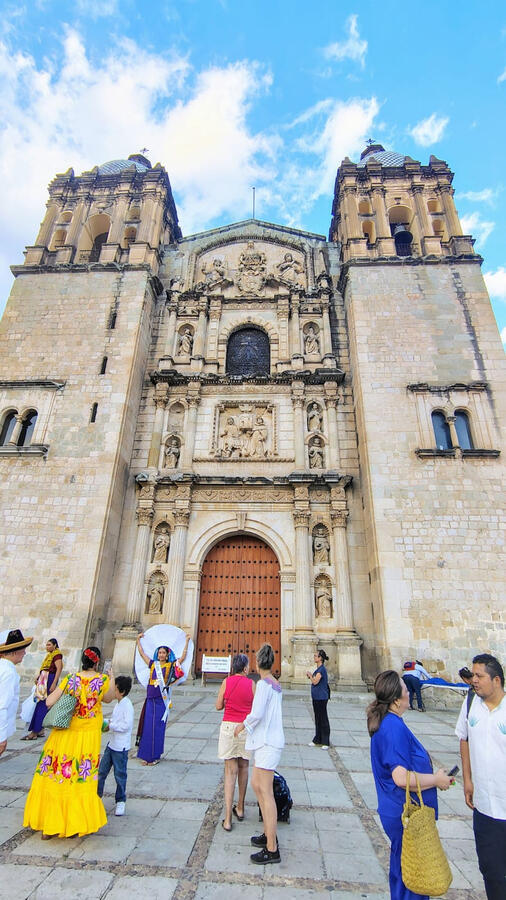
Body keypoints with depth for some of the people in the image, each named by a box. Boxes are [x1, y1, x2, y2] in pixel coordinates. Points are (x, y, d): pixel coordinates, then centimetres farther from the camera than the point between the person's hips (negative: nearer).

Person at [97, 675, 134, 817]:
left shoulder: (127, 705, -23)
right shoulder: (119, 704, 7)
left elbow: (126, 725, -28)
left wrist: (111, 726, -20)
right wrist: (108, 722, 2)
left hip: (121, 747, -8)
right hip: (112, 744, 8)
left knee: (120, 775, 7)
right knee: (101, 770, 16)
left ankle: (120, 801, 24)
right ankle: (97, 794, 33)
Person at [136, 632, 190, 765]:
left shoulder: (170, 666, 0)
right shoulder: (153, 664, 7)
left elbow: (183, 657, -9)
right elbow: (142, 653, 13)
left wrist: (187, 642, -15)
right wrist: (138, 640, 15)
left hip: (162, 701, -2)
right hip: (150, 700, 2)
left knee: (158, 729, 3)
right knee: (147, 727, 6)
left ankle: (155, 756, 16)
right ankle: (145, 755, 20)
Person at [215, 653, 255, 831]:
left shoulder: (226, 682, -5)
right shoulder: (251, 684, -7)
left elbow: (218, 706, 2)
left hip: (228, 726, 0)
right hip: (246, 728, 0)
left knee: (230, 771, 6)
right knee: (243, 767, 19)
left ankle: (228, 818, 5)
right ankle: (240, 808, 34)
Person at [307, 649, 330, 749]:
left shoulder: (322, 669, -18)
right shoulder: (318, 669, 11)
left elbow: (315, 681, -24)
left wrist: (310, 674, -9)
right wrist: (310, 676, 4)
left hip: (321, 698, -10)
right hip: (316, 697, 10)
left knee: (323, 719, 1)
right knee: (317, 719, 16)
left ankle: (325, 742, 11)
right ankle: (317, 740, 27)